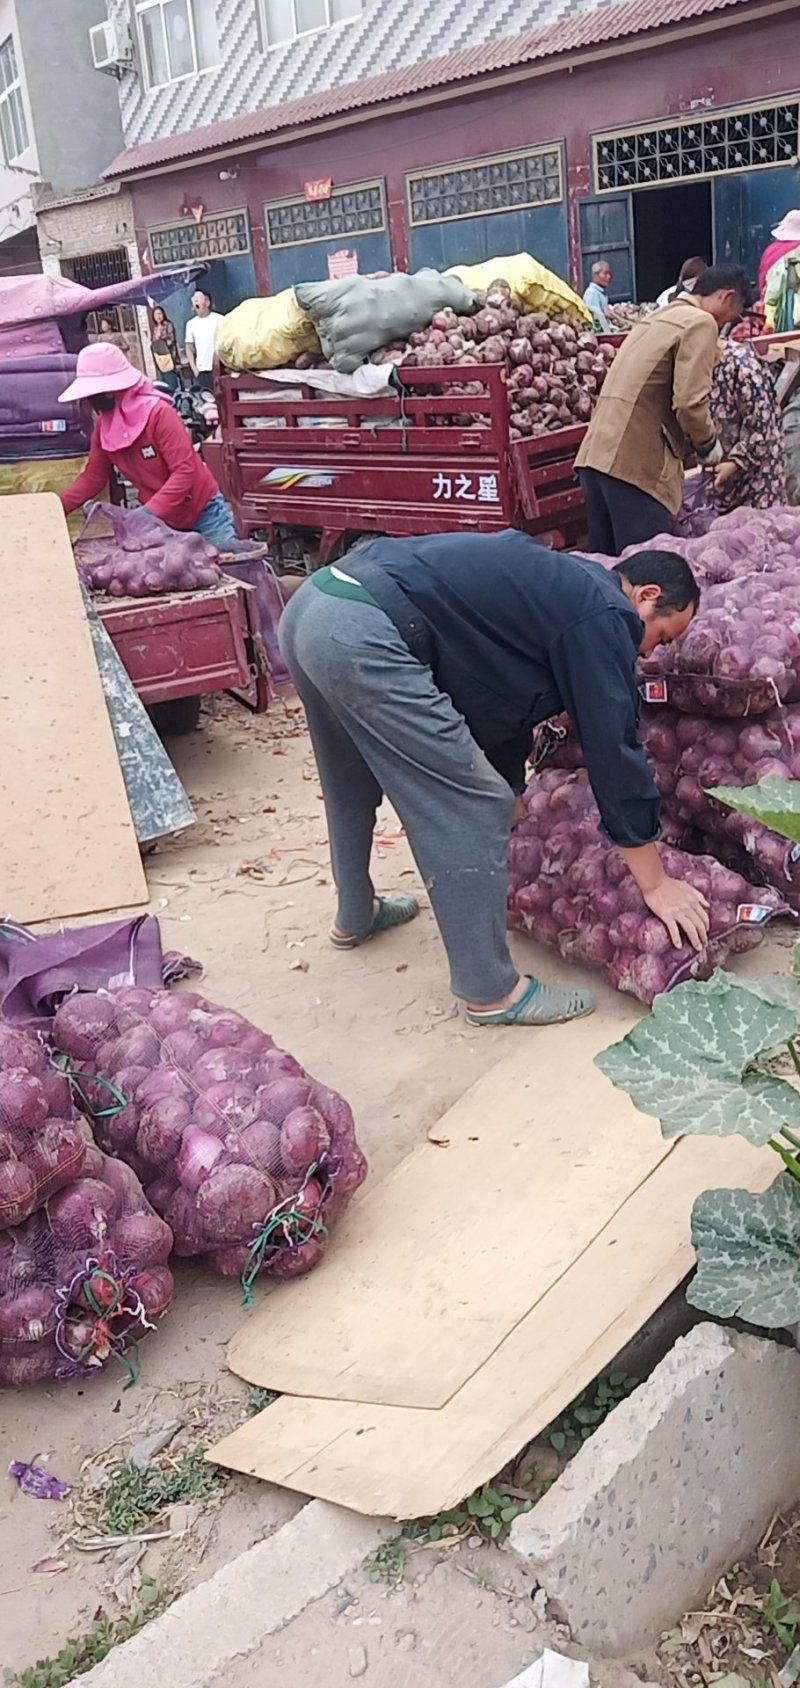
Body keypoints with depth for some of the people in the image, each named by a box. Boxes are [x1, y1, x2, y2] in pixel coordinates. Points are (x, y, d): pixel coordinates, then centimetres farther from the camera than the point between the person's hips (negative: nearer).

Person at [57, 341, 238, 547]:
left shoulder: (159, 413, -22)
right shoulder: (103, 426, -2)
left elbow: (185, 472, -27)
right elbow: (93, 477, 6)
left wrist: (148, 514, -35)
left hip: (204, 514, -6)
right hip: (164, 521, 6)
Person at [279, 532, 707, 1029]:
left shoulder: (559, 587, 26)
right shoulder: (602, 615, -1)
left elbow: (502, 703, 34)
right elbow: (614, 749, -2)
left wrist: (513, 796, 45)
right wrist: (656, 883, 6)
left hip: (311, 607, 11)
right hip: (364, 637, -11)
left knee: (354, 787, 31)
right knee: (472, 809, -2)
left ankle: (356, 916, 52)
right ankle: (491, 993, 10)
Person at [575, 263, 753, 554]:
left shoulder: (658, 317, 26)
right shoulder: (701, 323, -3)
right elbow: (689, 402, -12)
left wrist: (692, 443, 23)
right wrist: (709, 445, 4)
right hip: (636, 459, -9)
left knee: (604, 562, 12)